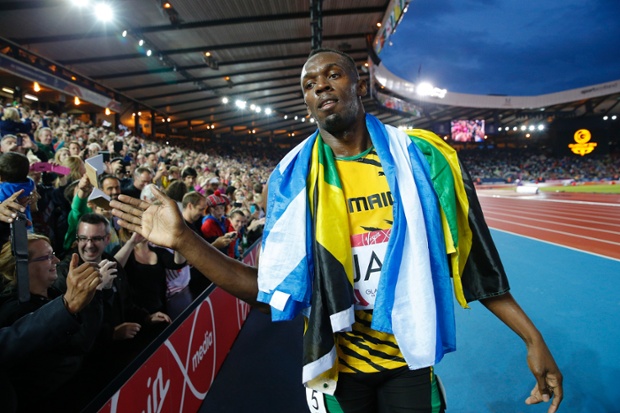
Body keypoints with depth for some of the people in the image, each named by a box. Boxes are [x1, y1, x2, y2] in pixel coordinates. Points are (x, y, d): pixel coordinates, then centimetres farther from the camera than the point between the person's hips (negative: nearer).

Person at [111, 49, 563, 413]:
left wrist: (532, 337, -1)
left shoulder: (421, 157, -6)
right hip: (339, 363, 0)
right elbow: (272, 287, -10)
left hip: (409, 359, 1)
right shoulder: (294, 179, -8)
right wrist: (185, 240, -18)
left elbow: (468, 257, 0)